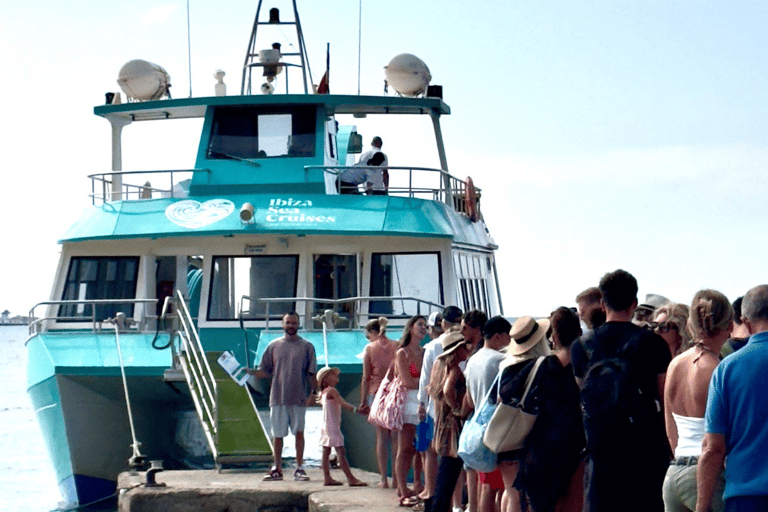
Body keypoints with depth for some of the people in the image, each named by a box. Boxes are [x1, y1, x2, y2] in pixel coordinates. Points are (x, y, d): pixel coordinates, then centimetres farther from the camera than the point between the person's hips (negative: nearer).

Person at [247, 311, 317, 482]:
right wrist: (250, 372, -7)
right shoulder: (274, 346, 9)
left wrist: (313, 392, -5)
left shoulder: (306, 346, 5)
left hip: (298, 397, -1)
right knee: (278, 434, 5)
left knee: (299, 432, -1)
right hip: (278, 397, 1)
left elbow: (312, 372, 3)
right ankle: (277, 469, 12)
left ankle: (299, 468, 6)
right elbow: (265, 372, 10)